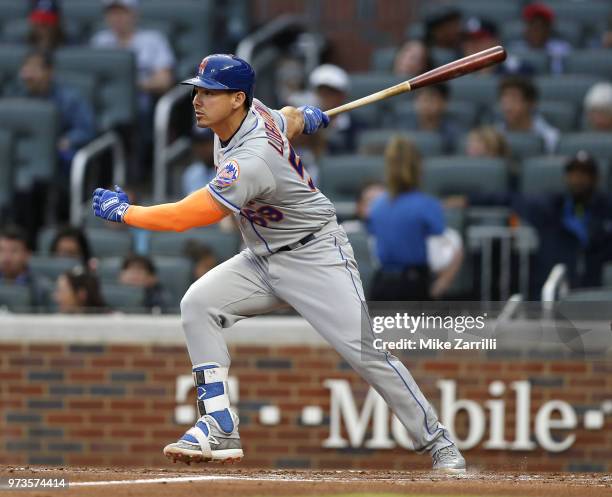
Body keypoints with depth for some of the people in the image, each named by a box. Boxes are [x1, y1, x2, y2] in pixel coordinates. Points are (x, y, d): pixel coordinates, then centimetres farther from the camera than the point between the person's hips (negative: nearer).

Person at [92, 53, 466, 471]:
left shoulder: (252, 162, -32)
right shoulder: (253, 112, -7)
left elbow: (183, 218, -30)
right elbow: (292, 119, 16)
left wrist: (123, 211, -18)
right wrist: (310, 117, 36)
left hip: (315, 258, -9)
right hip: (264, 260, 9)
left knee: (364, 351, -15)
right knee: (198, 303, -9)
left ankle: (437, 442, -1)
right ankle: (220, 430, -11)